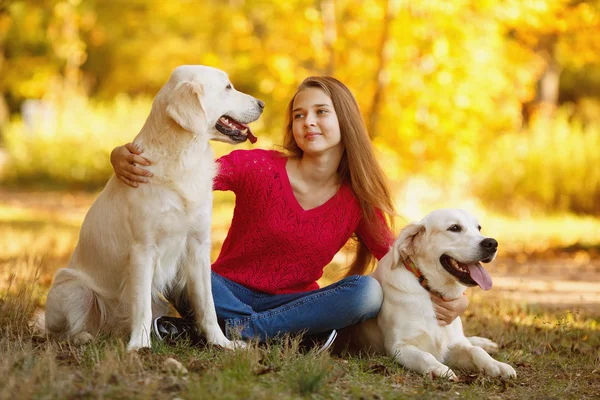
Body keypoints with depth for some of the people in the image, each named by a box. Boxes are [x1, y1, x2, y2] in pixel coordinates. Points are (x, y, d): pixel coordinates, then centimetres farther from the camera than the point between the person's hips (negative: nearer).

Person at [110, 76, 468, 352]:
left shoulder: (358, 201, -3)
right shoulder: (258, 167, -11)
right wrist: (127, 159, -41)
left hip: (295, 301, 2)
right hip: (229, 292, -2)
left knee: (369, 292, -28)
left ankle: (234, 329, -25)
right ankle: (294, 333, -26)